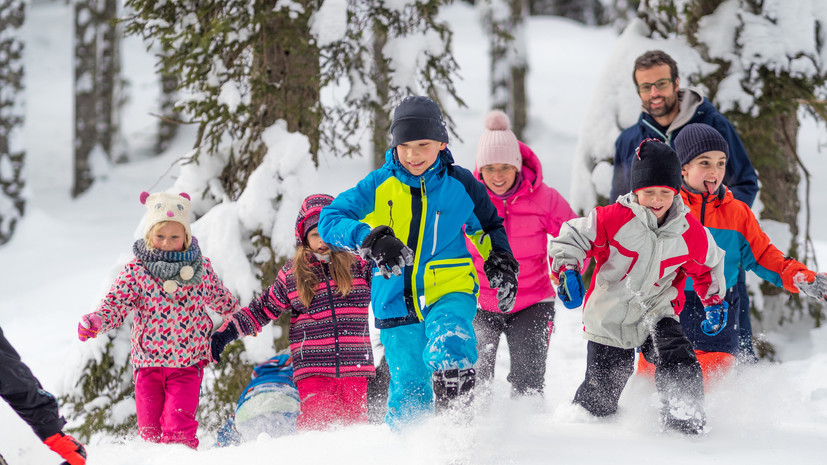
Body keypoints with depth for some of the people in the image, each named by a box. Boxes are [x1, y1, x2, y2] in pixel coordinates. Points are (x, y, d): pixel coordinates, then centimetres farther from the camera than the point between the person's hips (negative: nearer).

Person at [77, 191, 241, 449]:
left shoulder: (200, 267, 2)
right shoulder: (136, 271, -3)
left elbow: (221, 300, 20)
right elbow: (116, 304, -10)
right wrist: (95, 321, -30)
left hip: (188, 361, -1)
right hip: (148, 361, 1)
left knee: (178, 426, -16)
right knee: (150, 429, 4)